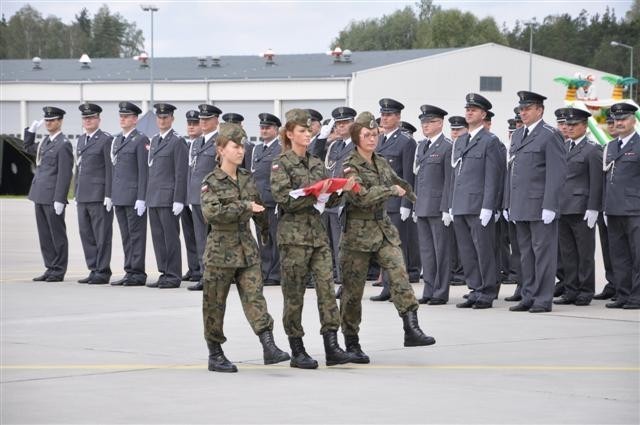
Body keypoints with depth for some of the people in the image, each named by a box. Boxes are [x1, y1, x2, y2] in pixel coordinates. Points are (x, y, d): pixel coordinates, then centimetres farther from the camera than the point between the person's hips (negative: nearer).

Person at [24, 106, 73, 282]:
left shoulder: (63, 144, -11)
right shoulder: (46, 141, 14)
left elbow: (65, 174, -16)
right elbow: (28, 148, 32)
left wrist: (59, 200, -20)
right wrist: (31, 130, 15)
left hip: (53, 198, -8)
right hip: (40, 195, 8)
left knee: (57, 235, -1)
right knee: (44, 235, 11)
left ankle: (59, 271, 4)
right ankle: (50, 268, 17)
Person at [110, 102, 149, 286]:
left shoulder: (141, 140, -7)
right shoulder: (117, 139, 16)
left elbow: (144, 171, -12)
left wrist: (141, 198, -16)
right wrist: (111, 194, 15)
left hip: (134, 195, -8)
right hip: (119, 195, 8)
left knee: (136, 235, -4)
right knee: (126, 235, 9)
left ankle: (138, 273, -1)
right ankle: (129, 272, 13)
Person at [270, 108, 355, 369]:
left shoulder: (316, 164, 15)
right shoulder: (281, 165, -3)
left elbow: (327, 199, 16)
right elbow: (284, 199, -13)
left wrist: (338, 191, -5)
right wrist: (314, 195, -21)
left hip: (317, 232, 5)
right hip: (293, 233, -5)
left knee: (326, 285, -4)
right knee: (294, 292, 0)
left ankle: (332, 347, -6)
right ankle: (297, 351, 7)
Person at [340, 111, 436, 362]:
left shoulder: (381, 162, 11)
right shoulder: (350, 167, -10)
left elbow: (399, 182, 29)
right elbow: (361, 197, -24)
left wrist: (414, 197, 41)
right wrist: (392, 190, -17)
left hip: (384, 228, 5)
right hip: (358, 232, -5)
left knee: (399, 273, -14)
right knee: (353, 288, 1)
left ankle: (411, 329, -21)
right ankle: (352, 343, 10)